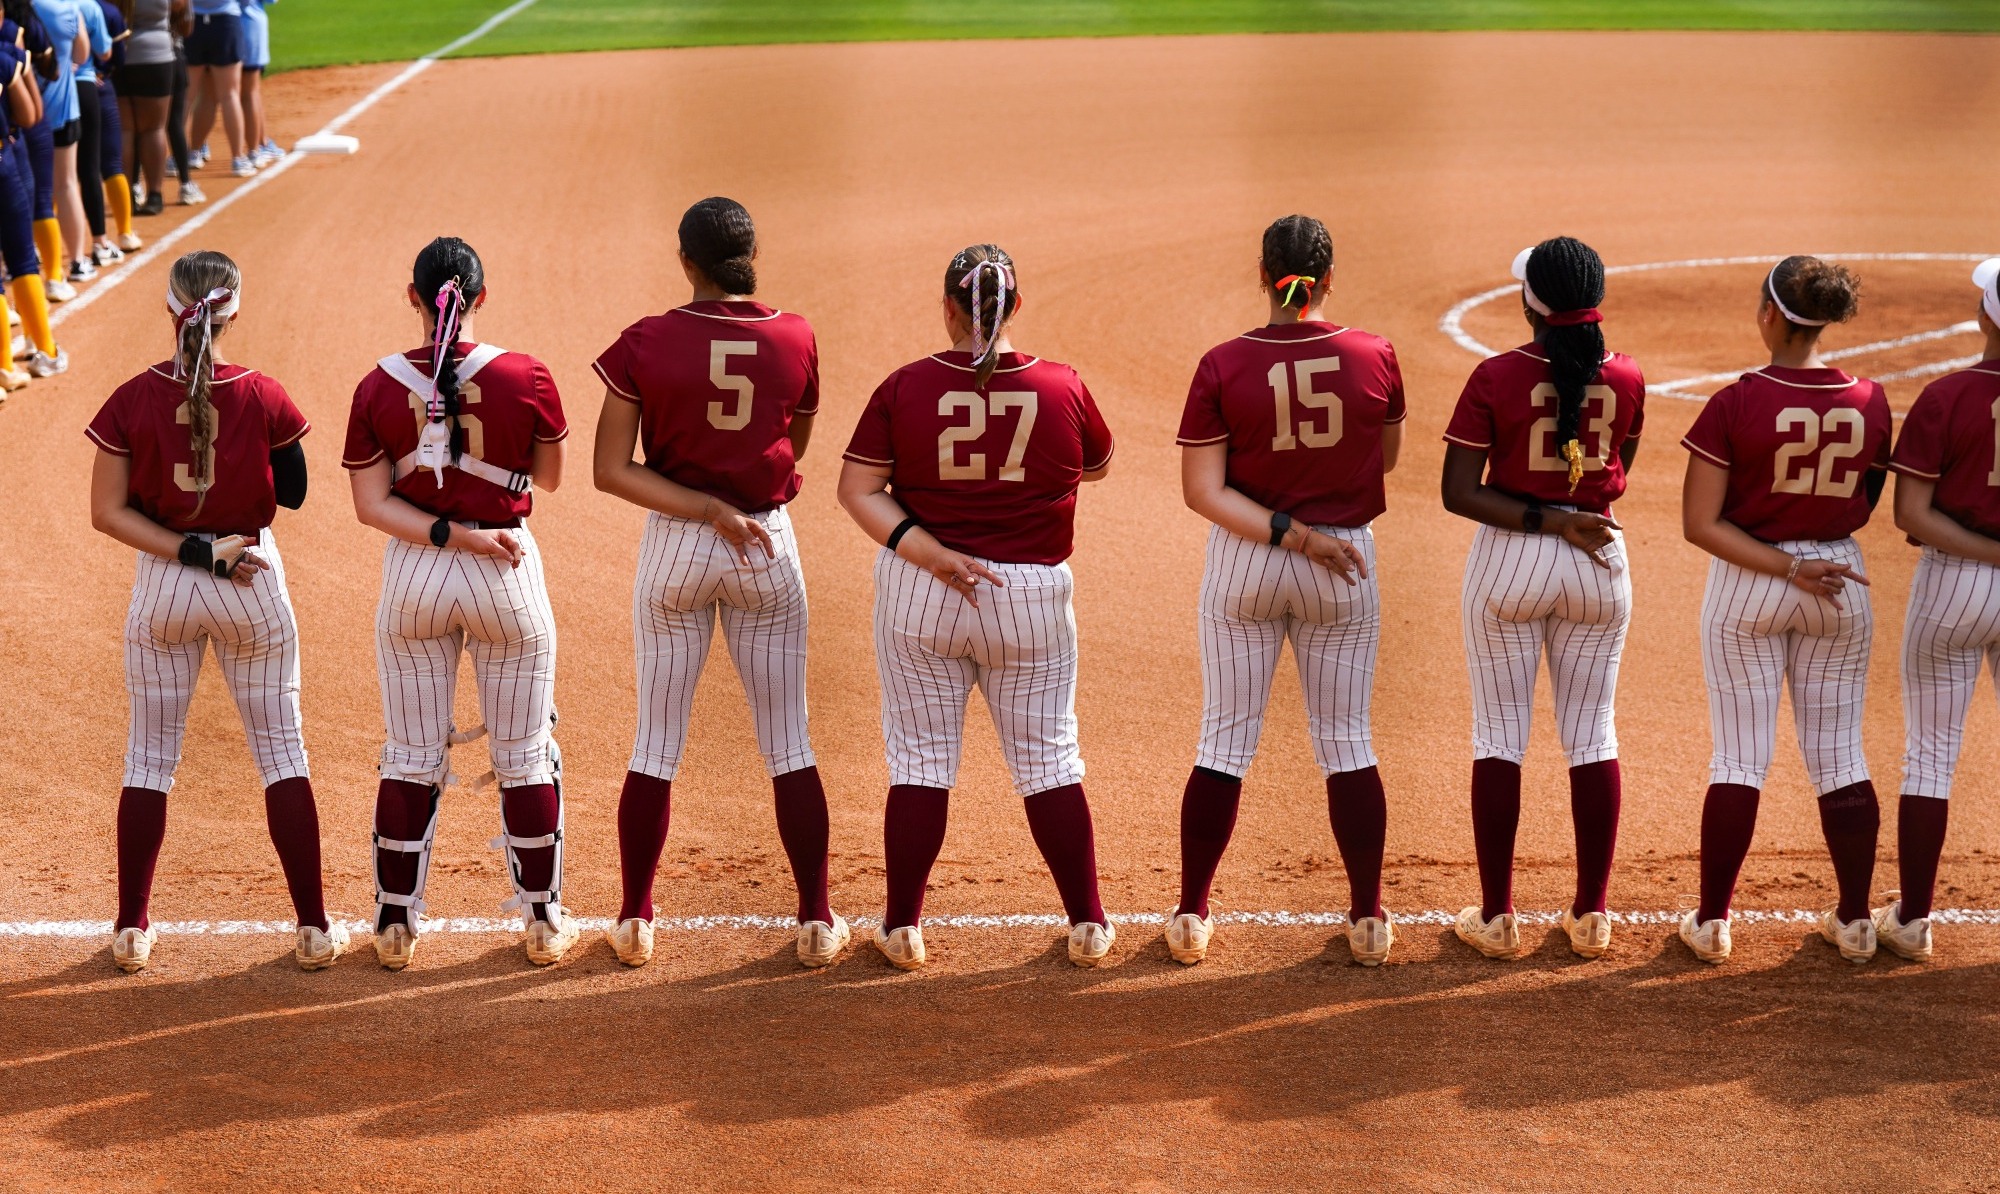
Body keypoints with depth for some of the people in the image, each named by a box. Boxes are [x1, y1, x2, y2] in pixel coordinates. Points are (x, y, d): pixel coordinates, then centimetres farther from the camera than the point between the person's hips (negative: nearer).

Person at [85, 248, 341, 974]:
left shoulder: (133, 402, -12)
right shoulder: (263, 399, -13)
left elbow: (108, 511, -12)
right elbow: (292, 493, -1)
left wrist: (190, 552, -13)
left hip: (161, 585, 1)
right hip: (253, 585, 0)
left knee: (149, 758, 12)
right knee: (281, 751, 9)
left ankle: (132, 930, 14)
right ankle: (314, 930, 10)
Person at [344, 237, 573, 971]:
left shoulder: (378, 387, -6)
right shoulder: (525, 378, -11)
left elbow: (371, 503, -9)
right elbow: (550, 479, 3)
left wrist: (453, 535, -13)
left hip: (412, 576, 1)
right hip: (510, 576, -1)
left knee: (412, 758, 11)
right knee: (525, 756, 10)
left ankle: (396, 924, 15)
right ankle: (543, 922, 17)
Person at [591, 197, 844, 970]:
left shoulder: (645, 344, -9)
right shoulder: (795, 340, -5)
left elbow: (612, 471, -12)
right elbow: (794, 448, 8)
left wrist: (706, 509, -14)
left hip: (673, 549, 0)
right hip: (770, 546, 1)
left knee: (656, 745, 8)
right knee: (788, 746, 8)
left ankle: (635, 921, 13)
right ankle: (818, 923, 10)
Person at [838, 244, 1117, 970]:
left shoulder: (906, 388, -8)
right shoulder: (1061, 389, -7)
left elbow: (857, 488, -10)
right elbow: (1098, 465, 11)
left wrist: (925, 552, -15)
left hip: (918, 596, 0)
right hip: (1031, 596, 0)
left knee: (920, 760, 8)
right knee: (1048, 759, 11)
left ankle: (902, 928, 11)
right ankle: (1088, 925, 14)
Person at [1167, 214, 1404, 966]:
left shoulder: (1224, 366, -11)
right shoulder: (1374, 358, -7)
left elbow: (1203, 491, -14)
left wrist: (1289, 533, -15)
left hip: (1242, 561, 0)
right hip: (1346, 570, 1)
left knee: (1225, 741, 8)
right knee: (1346, 741, 10)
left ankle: (1191, 916, 11)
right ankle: (1368, 919, 10)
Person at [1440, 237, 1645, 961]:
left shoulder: (1497, 378, -12)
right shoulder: (1626, 380, -4)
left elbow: (1459, 491, -15)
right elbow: (1616, 476, 9)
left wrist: (1547, 520, -15)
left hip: (1509, 562, -2)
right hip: (1600, 565, 3)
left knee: (1500, 736, 6)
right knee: (1592, 737, 10)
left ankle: (1497, 917, 7)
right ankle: (1591, 916, 13)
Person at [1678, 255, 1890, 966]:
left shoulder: (1736, 405, -15)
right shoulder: (1869, 404, -7)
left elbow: (1700, 524, -16)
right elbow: (1863, 509, 5)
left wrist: (1787, 568, -15)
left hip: (1746, 587, -2)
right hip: (1842, 577, 2)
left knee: (1739, 757, 5)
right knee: (1840, 757, 11)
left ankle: (1711, 922, 10)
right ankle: (1854, 921, 16)